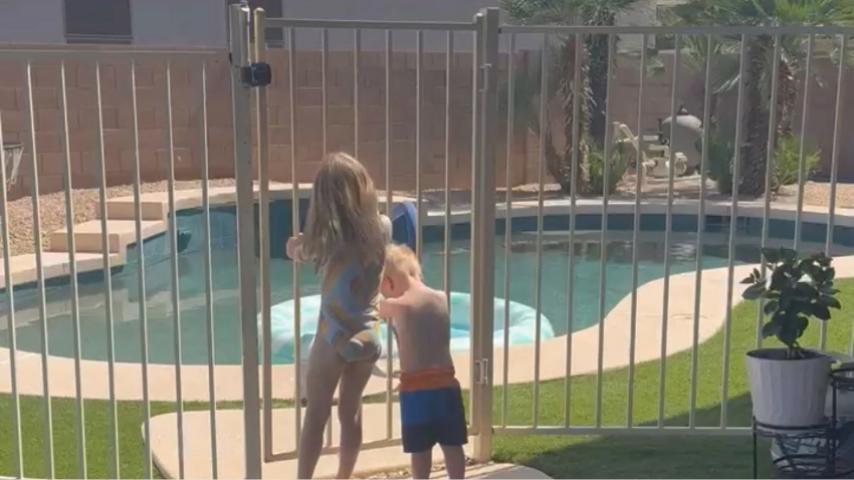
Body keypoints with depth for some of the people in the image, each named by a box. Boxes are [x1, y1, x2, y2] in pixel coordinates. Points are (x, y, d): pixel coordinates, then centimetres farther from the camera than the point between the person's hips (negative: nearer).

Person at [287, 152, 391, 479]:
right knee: (351, 412, 18)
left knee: (315, 416, 8)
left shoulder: (328, 239, -17)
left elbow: (294, 250, 2)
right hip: (367, 336, 5)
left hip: (335, 337, -5)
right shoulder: (381, 228, -6)